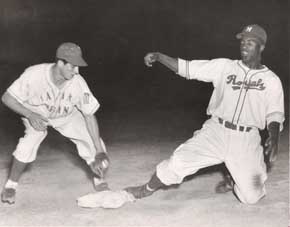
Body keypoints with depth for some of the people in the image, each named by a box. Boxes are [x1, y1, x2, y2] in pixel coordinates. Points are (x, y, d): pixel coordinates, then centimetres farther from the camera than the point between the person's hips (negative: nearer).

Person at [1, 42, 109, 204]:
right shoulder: (34, 75, -37)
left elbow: (89, 115, -23)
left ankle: (99, 179, 19)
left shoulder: (78, 83, -32)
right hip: (35, 113, -2)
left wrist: (99, 152, -26)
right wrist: (30, 115, -39)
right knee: (32, 137, -29)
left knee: (93, 141, -9)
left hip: (66, 115, 2)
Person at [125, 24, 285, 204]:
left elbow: (275, 115, 2)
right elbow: (187, 68, -1)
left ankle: (233, 180, 32)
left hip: (246, 141, 0)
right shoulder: (224, 66, 2)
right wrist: (158, 56, -12)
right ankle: (147, 189, 13)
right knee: (178, 162, -14)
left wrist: (274, 137, -18)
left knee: (251, 196, -1)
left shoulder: (272, 80, 1)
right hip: (215, 131, 0)